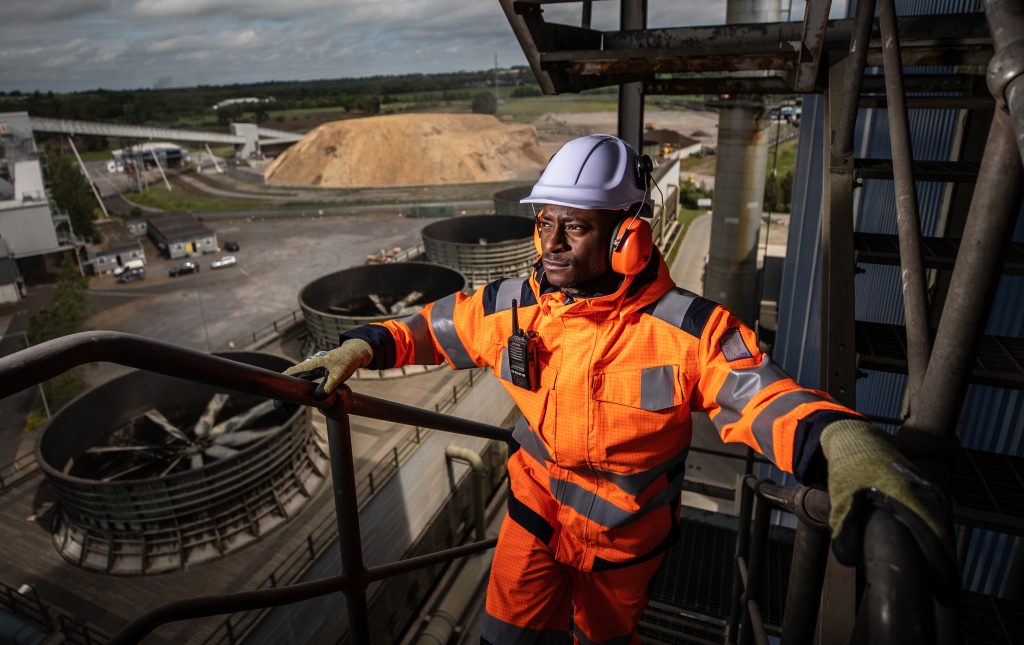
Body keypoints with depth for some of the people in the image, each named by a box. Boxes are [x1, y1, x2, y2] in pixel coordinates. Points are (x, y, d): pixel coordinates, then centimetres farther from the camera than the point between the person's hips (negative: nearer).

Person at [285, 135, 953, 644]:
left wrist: (841, 439, -50)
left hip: (623, 537, -1)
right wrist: (361, 348, -13)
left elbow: (764, 395, -29)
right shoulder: (516, 305, -16)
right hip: (535, 514, 2)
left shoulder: (686, 329, -26)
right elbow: (435, 326, -2)